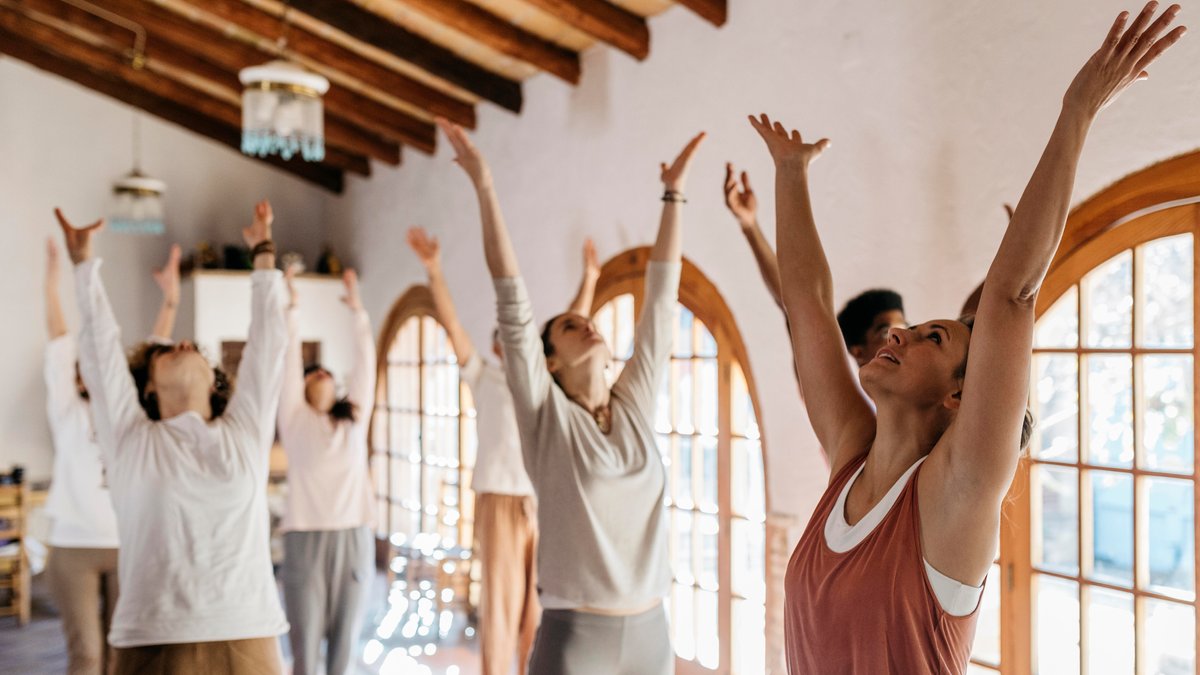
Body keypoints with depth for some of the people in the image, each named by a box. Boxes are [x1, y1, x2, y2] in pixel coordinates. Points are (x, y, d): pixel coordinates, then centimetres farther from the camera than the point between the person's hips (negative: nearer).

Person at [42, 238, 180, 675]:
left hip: (129, 545, 3)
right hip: (74, 544, -2)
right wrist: (52, 281, -10)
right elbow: (60, 343, -4)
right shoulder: (68, 412, 3)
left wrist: (170, 298, -6)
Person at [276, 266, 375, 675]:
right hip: (306, 539, -3)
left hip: (354, 539, 3)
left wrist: (355, 307, 10)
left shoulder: (355, 421, 13)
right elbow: (288, 359, 3)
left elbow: (365, 361, 11)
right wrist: (293, 305, 0)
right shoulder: (295, 421, 7)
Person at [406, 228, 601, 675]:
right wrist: (434, 271, -14)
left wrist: (590, 278, 17)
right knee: (500, 600, 0)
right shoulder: (483, 379, 5)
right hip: (500, 501, -3)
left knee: (539, 602, 8)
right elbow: (452, 325, -4)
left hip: (546, 503, 4)